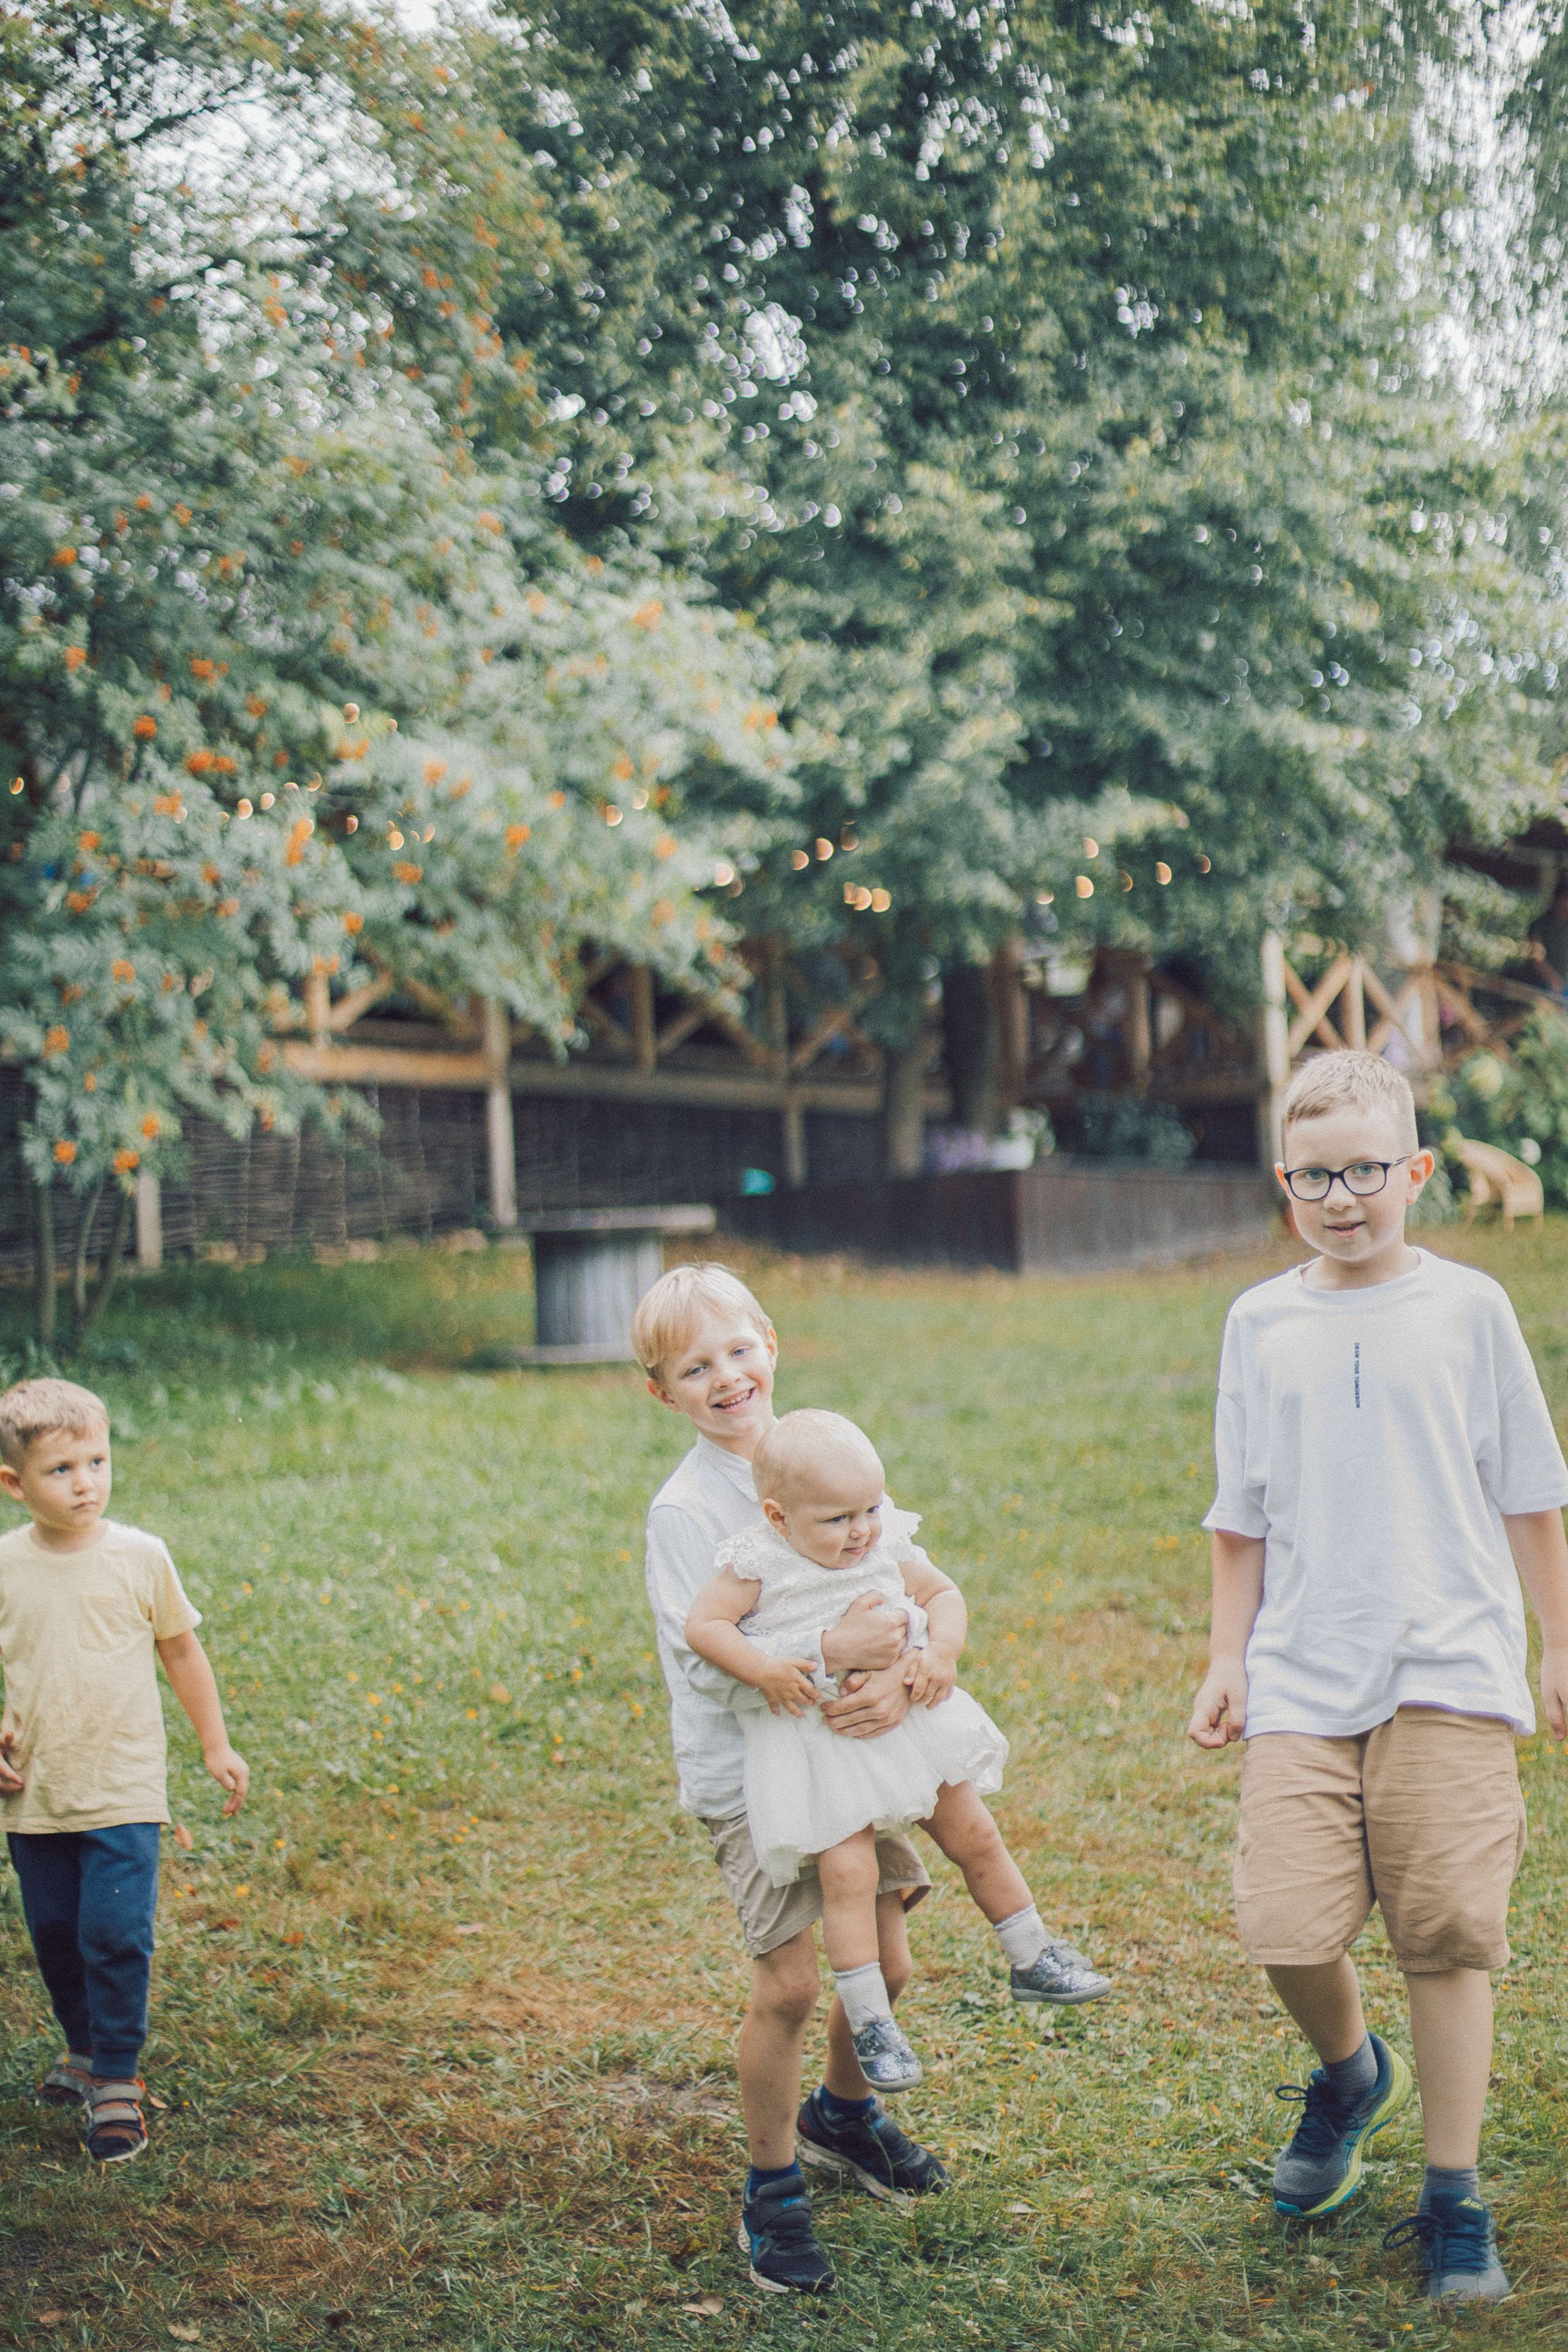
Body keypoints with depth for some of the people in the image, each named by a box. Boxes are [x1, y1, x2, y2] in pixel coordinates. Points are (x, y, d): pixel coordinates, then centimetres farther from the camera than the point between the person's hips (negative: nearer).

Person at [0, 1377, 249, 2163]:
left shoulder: (140, 1558, -7)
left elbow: (181, 1651, 6)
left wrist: (216, 1745, 10)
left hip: (123, 1794, -2)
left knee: (115, 1934, -9)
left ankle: (116, 2079, 5)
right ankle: (84, 2048, 36)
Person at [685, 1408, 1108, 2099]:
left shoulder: (887, 1548, 0)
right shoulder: (757, 1565, -13)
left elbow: (942, 1592, 9)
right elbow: (703, 1624, -13)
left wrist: (942, 1650, -10)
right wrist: (764, 1670, -24)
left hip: (903, 1718, 5)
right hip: (815, 1737, -5)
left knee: (975, 1838, 11)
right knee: (848, 1873, -15)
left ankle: (1033, 1962, 30)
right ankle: (869, 2024, -3)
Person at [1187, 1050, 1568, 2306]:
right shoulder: (1262, 1323, 9)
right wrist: (1229, 1660, 13)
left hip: (1450, 1679, -1)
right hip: (1302, 1682, 2)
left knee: (1448, 1938, -2)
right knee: (1287, 1928, -7)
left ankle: (1455, 2202, 14)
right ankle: (1349, 2070, 27)